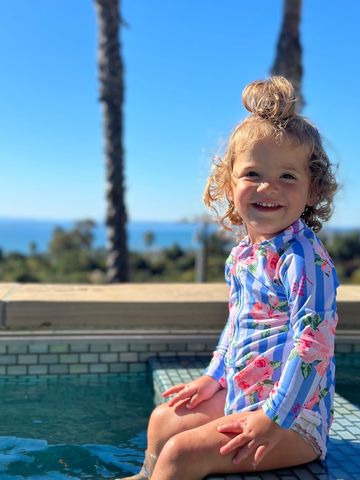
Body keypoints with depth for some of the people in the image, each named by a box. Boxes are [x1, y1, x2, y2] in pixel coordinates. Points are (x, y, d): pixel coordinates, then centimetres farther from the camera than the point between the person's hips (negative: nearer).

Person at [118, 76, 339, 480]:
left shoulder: (304, 258, -22)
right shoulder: (242, 253, 4)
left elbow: (313, 344, -26)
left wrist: (273, 419, -25)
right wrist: (212, 377, 17)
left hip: (293, 414, -8)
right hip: (239, 395, 9)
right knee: (165, 418, 19)